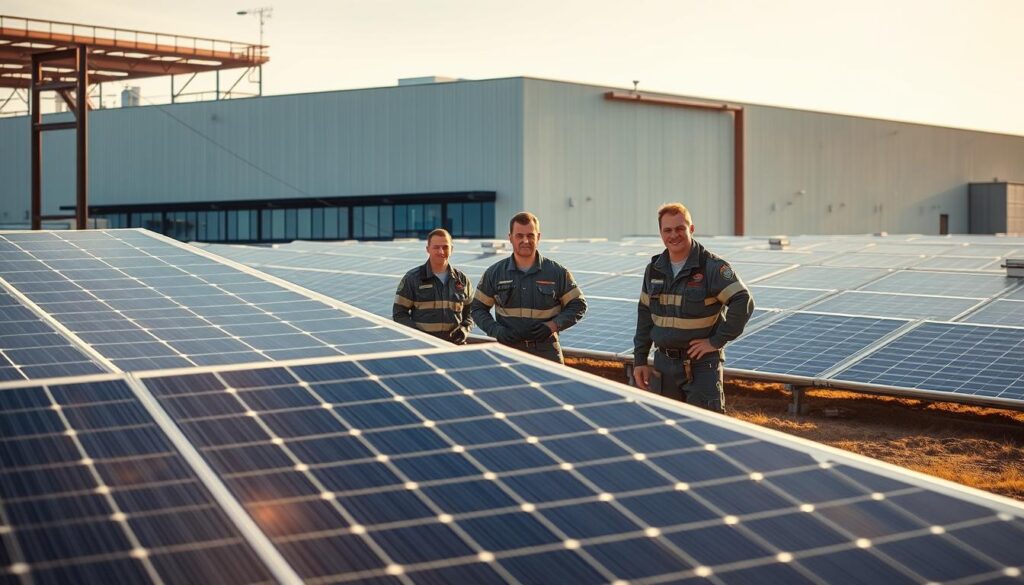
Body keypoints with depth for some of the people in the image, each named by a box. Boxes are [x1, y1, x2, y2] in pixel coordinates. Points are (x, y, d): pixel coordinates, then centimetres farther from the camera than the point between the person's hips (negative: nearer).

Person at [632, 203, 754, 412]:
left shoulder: (713, 267, -11)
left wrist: (717, 341, -16)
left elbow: (743, 302, -16)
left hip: (702, 365, -5)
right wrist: (640, 360, 12)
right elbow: (644, 315, 15)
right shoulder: (654, 269, 8)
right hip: (664, 364, 6)